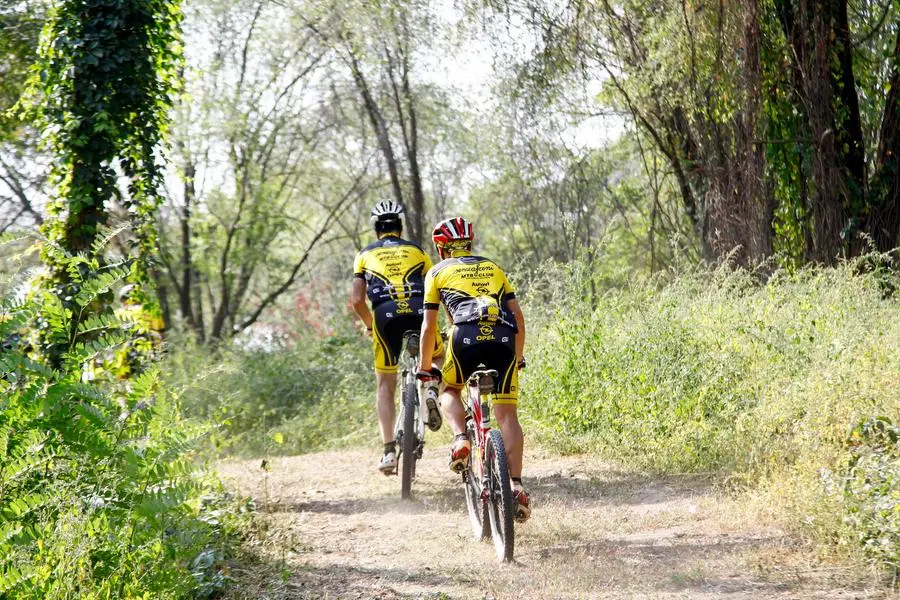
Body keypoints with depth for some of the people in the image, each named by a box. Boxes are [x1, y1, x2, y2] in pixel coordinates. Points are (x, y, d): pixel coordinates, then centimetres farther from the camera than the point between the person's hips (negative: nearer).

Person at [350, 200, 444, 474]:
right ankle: (432, 390, -1)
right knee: (439, 357, 31)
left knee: (385, 385, 11)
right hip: (419, 312, 1)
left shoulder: (366, 254, 20)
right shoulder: (417, 251, 22)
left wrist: (369, 325, 28)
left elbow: (356, 300, 10)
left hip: (385, 315, 0)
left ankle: (389, 451, -1)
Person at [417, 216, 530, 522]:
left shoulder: (438, 271, 23)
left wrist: (424, 367, 30)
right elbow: (518, 315, 26)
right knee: (506, 413, 5)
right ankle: (516, 485, -7)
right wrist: (519, 356, 36)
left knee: (450, 391, 24)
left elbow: (429, 326, 21)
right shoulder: (493, 268, 31)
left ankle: (461, 440, -3)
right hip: (504, 337, 2)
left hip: (466, 335, -2)